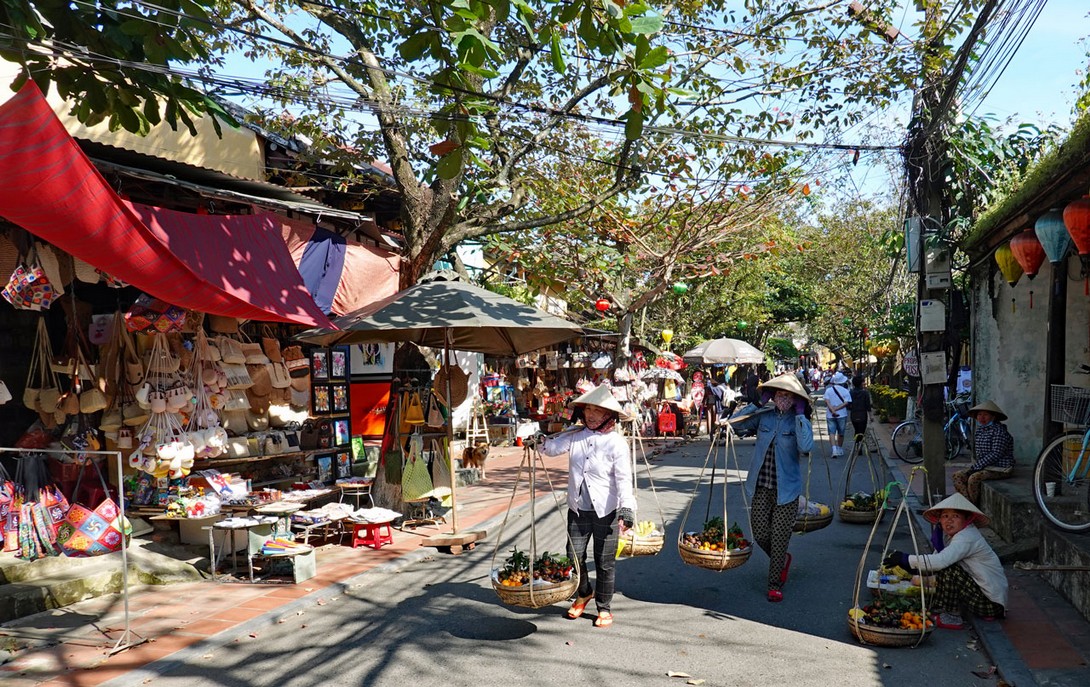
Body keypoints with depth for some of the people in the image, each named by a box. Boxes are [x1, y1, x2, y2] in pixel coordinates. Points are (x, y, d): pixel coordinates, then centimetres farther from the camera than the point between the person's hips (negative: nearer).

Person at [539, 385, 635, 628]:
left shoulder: (616, 442, -10)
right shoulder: (575, 436, 3)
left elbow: (624, 479, -15)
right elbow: (552, 448, 6)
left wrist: (627, 508, -24)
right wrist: (539, 440, -16)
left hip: (606, 512, -4)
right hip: (578, 510, 4)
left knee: (604, 563, 6)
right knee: (574, 557, 8)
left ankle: (604, 608, 24)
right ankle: (583, 594, 36)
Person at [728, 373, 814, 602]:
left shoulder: (800, 422, -6)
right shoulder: (764, 416, 2)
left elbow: (806, 447, -26)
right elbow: (735, 422, -3)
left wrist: (800, 415, -21)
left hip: (786, 490, -3)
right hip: (761, 488, 3)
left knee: (779, 539, 1)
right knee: (760, 533, 6)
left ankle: (775, 585, 17)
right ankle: (783, 559, 37)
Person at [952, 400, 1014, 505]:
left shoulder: (999, 431, -13)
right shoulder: (980, 430, 14)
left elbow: (996, 454, -20)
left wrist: (976, 466, -19)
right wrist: (974, 466, 1)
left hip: (1000, 469, -9)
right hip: (985, 467, 9)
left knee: (973, 478, -30)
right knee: (958, 475, -9)